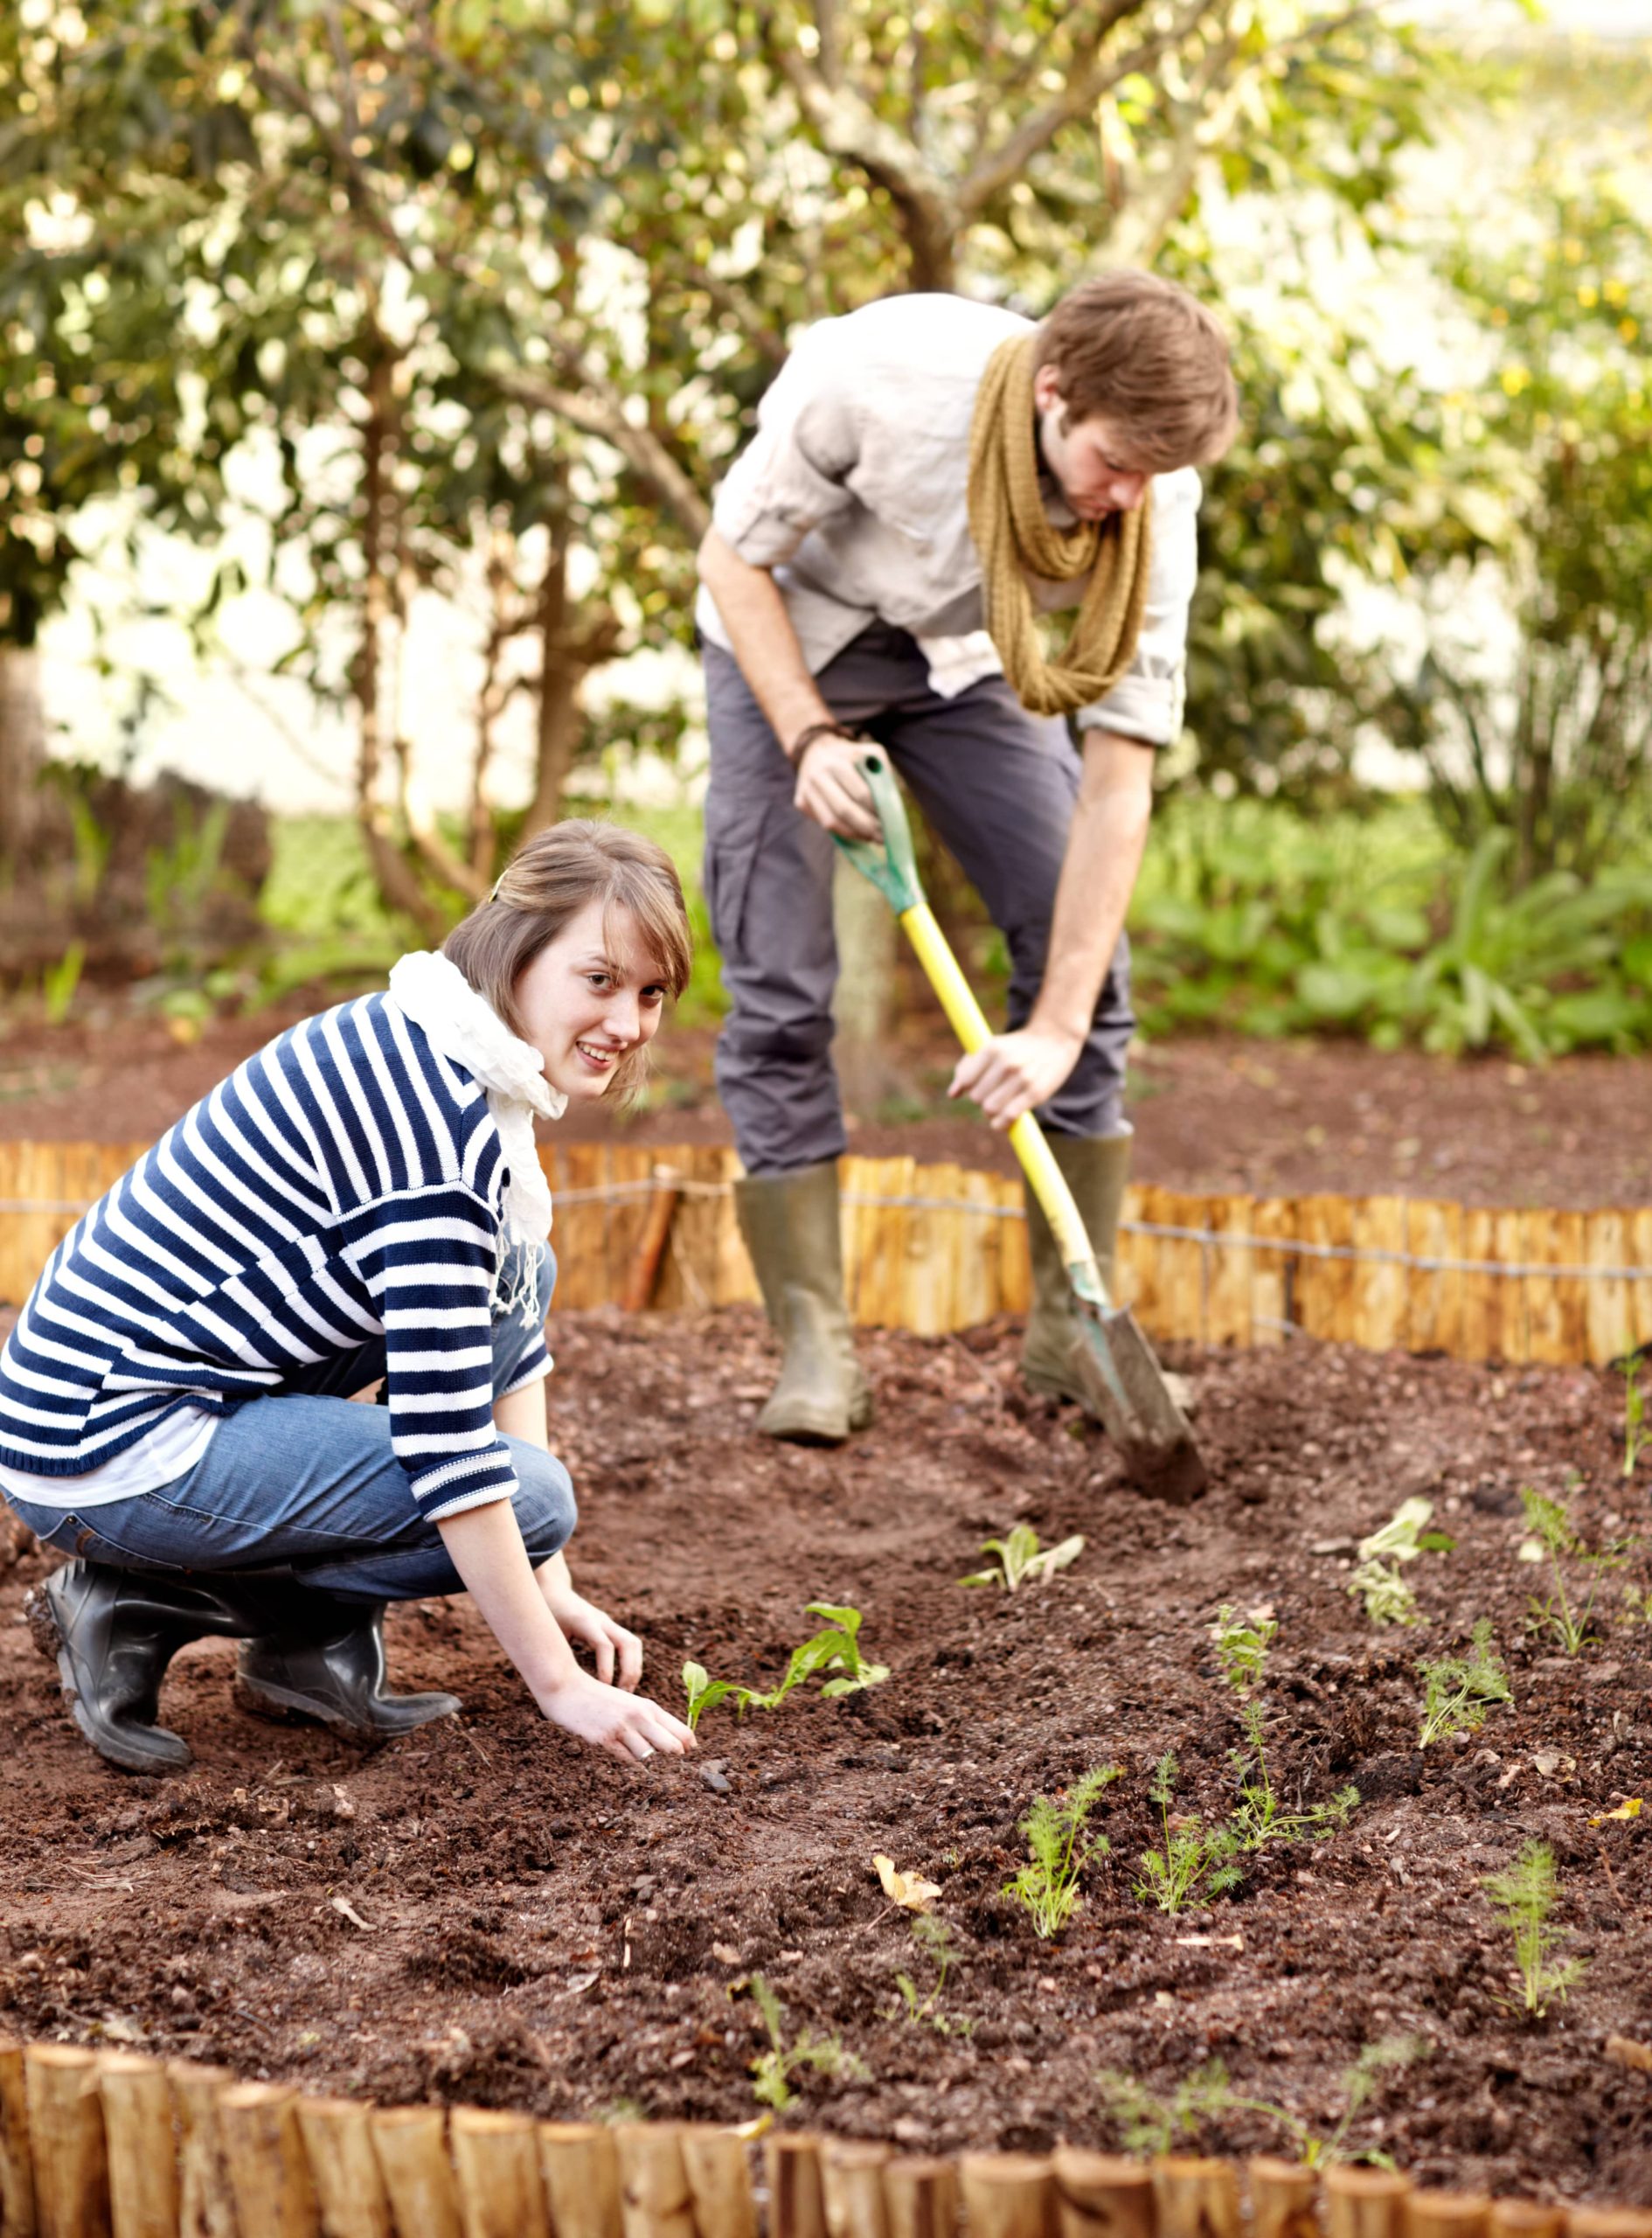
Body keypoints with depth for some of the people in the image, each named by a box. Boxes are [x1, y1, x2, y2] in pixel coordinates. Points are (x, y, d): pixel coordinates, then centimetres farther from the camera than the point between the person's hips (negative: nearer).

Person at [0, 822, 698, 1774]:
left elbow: (508, 1323, 15)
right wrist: (560, 1684, -18)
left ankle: (312, 1646, 10)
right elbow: (446, 1441, -24)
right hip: (111, 1446, -10)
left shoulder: (435, 1057, 7)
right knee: (534, 1495, -13)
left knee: (516, 1268, 11)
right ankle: (143, 1601, -2)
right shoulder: (434, 1114, -24)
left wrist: (550, 1583, 12)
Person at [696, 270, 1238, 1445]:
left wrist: (1060, 1026, -29)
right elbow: (734, 557, -20)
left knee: (1083, 950, -8)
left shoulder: (1155, 499, -28)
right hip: (790, 643, -2)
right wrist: (809, 737, -34)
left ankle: (1072, 1327, 4)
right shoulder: (871, 377, -37)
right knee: (780, 988, -11)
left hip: (965, 661, 3)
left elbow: (1120, 774, -26)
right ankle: (815, 1347, -3)